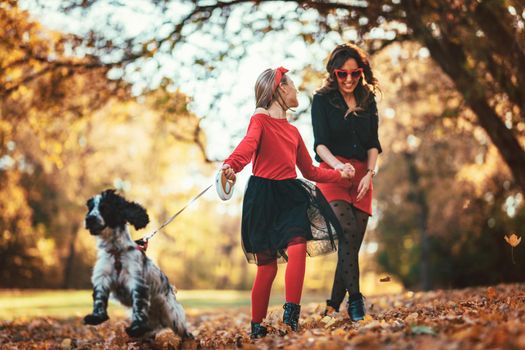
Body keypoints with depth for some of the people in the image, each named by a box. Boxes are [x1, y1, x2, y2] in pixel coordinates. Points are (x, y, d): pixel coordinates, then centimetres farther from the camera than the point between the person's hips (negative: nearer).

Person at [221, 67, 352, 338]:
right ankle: (257, 326, 12)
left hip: (289, 195, 6)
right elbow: (249, 143, -27)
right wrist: (231, 164, -46)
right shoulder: (260, 119, -3)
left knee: (298, 247, -20)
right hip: (263, 196, -5)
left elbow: (310, 171, 28)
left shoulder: (293, 131, 19)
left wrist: (340, 175, 22)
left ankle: (291, 316, -23)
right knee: (267, 264, -3)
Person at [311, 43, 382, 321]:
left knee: (353, 242, -3)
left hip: (362, 176, 4)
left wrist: (369, 174, -6)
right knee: (348, 231, -23)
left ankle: (333, 307, 5)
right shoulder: (322, 100, 3)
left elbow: (373, 144, 11)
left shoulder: (368, 101, 14)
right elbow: (320, 143, -6)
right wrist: (338, 165, -25)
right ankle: (355, 300, -24)